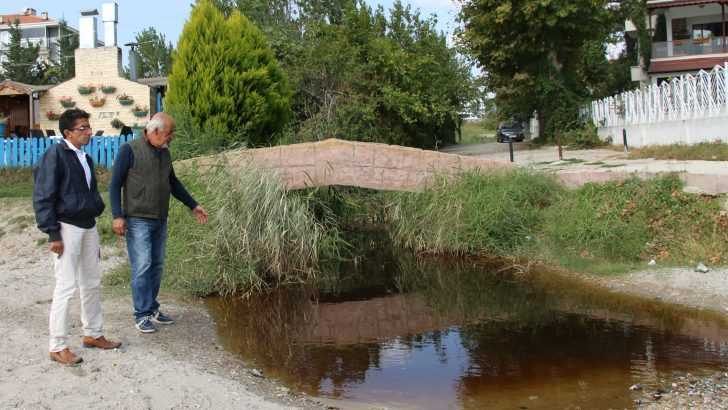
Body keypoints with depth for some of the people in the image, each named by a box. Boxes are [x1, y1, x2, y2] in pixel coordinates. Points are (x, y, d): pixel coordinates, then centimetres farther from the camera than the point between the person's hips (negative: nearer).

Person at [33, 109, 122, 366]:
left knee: (92, 283, 14)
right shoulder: (55, 155, -11)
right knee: (66, 286, -6)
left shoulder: (85, 159, 13)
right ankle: (58, 347, 2)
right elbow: (42, 197, -14)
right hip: (67, 228, -8)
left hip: (88, 226, 8)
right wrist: (53, 234, -17)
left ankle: (93, 334, 28)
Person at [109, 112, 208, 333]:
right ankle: (142, 315, 0)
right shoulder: (130, 150, -7)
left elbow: (173, 183, 24)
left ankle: (152, 309, 19)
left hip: (160, 221, 7)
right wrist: (117, 216, -14)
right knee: (142, 267, -7)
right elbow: (115, 184, -7)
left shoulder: (164, 153, 13)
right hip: (138, 220, -7)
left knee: (157, 266, 9)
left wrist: (193, 205, 22)